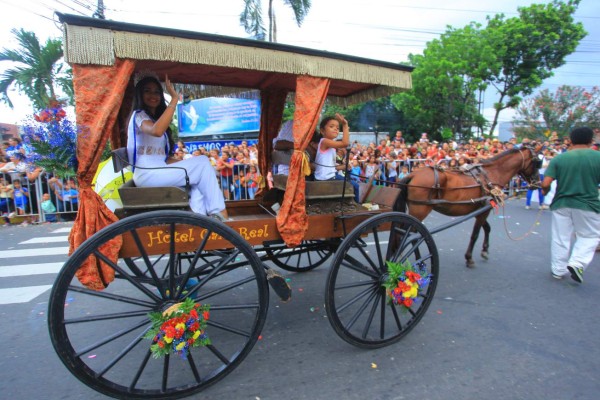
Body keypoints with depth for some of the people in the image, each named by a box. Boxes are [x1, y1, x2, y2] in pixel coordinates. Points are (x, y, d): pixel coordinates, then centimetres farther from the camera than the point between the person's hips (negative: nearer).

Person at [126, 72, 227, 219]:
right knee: (203, 162, -13)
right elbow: (156, 131, -30)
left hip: (159, 172, 8)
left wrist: (184, 163, 1)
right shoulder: (138, 115, -2)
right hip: (147, 175, -8)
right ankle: (219, 213, -12)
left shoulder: (156, 117, 25)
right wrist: (174, 99, -26)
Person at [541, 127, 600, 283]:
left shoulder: (559, 158, -5)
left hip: (561, 204, 1)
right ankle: (577, 263, -1)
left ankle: (558, 270, 20)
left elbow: (545, 184, -11)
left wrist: (545, 191, 10)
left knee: (560, 238, 11)